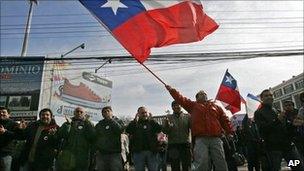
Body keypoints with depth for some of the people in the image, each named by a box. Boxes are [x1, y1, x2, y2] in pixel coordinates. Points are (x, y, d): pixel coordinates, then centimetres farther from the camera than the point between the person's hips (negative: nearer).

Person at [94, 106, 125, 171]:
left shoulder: (118, 121, 6)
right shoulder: (99, 124, 15)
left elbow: (120, 130, -14)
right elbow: (95, 137, 17)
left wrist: (111, 119, -9)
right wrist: (96, 148, 4)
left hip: (115, 153, -3)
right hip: (101, 154, 3)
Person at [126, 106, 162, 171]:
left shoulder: (152, 122, 9)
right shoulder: (135, 123, 6)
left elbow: (159, 129, -9)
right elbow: (128, 130, -13)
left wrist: (150, 119, -11)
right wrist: (135, 119, -15)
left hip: (152, 151, 1)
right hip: (138, 152, -1)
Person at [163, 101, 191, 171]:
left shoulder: (187, 116, 9)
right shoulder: (169, 117, 10)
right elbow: (165, 131, 1)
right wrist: (167, 124, -19)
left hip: (186, 144, 0)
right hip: (173, 145, 1)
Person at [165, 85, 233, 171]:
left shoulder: (216, 107, 20)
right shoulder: (193, 105, 15)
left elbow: (224, 120, 15)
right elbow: (180, 98, 13)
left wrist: (230, 132, 4)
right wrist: (170, 89, 12)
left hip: (216, 139, 2)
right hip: (201, 139, -2)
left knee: (221, 164, 4)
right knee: (201, 164, -7)